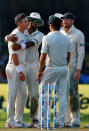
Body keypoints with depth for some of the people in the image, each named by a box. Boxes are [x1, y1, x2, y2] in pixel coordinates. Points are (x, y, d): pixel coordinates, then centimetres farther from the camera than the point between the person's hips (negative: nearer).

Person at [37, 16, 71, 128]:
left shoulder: (47, 38, -11)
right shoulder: (66, 39, 4)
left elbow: (43, 57, -11)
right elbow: (68, 56, 10)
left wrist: (40, 71, -3)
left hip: (51, 69, -5)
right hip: (64, 69, 5)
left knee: (44, 94, 3)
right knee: (62, 95, 6)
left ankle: (42, 121, 0)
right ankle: (60, 122, 5)